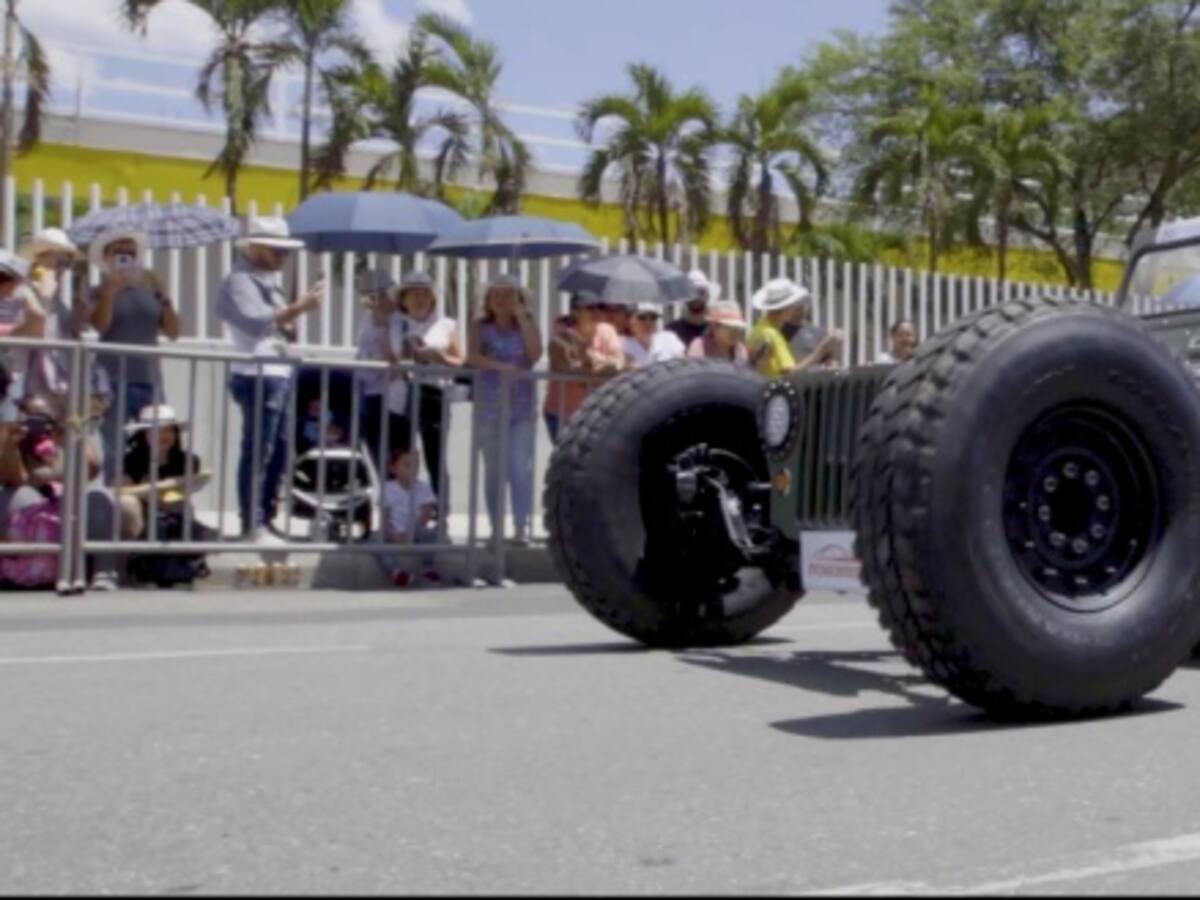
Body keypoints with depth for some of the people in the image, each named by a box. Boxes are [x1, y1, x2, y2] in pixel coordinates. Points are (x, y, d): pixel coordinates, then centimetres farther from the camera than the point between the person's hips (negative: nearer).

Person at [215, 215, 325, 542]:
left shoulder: (267, 280, 20)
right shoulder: (240, 281, -9)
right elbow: (258, 322, -24)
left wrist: (297, 308, 7)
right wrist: (298, 308, -29)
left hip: (278, 375, 10)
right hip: (258, 377, -10)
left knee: (278, 450, 13)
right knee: (257, 453, -7)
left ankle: (265, 521, 21)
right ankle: (252, 524, -3)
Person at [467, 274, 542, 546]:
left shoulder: (527, 326, 7)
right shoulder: (481, 328, 5)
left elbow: (536, 354, -11)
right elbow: (472, 357, -11)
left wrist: (522, 316, -10)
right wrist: (499, 366, -28)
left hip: (522, 408, -1)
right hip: (489, 408, 1)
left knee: (521, 469, -10)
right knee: (494, 470, 6)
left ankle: (521, 527, -8)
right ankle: (496, 529, 12)